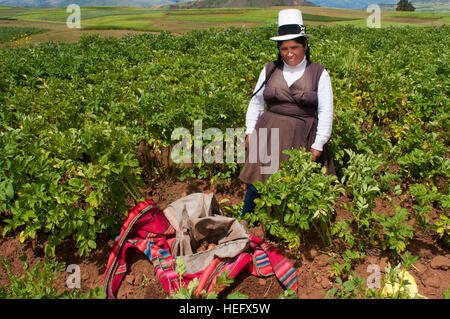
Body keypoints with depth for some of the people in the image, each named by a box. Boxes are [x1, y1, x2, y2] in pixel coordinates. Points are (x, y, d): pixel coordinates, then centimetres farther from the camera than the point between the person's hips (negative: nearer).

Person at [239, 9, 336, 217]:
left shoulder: (318, 73, 1)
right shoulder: (269, 70, 7)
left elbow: (325, 111, 0)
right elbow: (256, 102, 15)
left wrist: (318, 144, -4)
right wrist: (250, 131, 9)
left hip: (301, 137, -1)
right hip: (269, 133, 2)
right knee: (256, 182, 3)